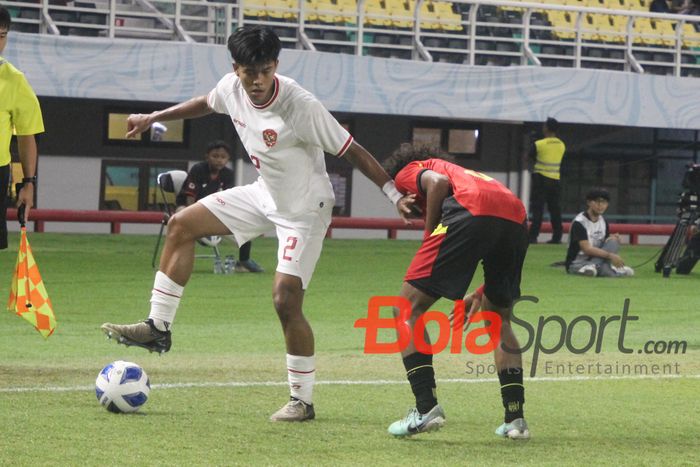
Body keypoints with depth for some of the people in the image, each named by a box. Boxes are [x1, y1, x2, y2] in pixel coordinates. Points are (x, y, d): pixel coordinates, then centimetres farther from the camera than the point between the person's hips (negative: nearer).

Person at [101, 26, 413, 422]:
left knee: (286, 299, -15)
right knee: (182, 225, 6)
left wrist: (395, 194, -28)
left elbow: (351, 151, -24)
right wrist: (153, 118, 21)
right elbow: (206, 103, 14)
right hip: (264, 195, 7)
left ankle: (303, 400, -2)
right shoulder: (232, 88, -11)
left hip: (304, 209, -7)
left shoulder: (301, 106, -31)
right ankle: (158, 328, 13)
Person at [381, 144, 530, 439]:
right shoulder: (463, 173, 42)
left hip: (470, 215, -6)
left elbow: (438, 182, -1)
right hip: (515, 220, 6)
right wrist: (481, 295, 33)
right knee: (499, 320, 25)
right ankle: (515, 419, 19)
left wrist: (428, 236, 8)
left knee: (408, 309, 6)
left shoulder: (407, 172, 27)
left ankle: (426, 408, -4)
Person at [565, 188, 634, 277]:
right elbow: (586, 249, -24)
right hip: (576, 264, -9)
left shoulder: (603, 222, 9)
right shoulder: (579, 222, -15)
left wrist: (613, 240, -12)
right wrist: (610, 255, -31)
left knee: (613, 241, -20)